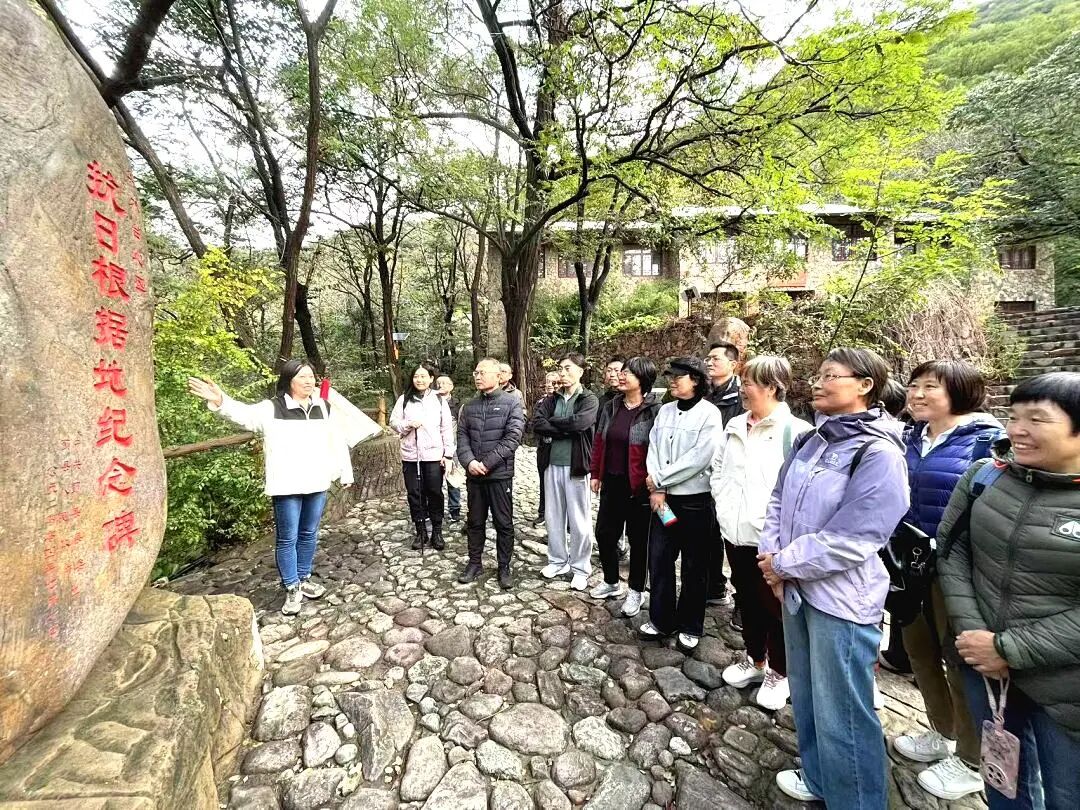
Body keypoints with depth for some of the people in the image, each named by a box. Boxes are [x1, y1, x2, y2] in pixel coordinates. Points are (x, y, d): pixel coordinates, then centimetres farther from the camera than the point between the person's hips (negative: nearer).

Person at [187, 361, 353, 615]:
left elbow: (337, 441, 10)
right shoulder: (272, 409, -6)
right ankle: (292, 589, 22)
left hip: (317, 484, 4)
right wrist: (220, 402, -43)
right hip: (287, 487, -4)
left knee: (309, 534, 17)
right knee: (287, 538, 6)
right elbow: (245, 414, -23)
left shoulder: (323, 408, 6)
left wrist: (345, 473, 11)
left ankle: (304, 579, 35)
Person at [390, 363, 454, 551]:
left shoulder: (439, 399, 1)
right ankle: (421, 532, 23)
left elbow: (447, 428, 1)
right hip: (410, 455, 2)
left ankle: (437, 532, 19)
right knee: (414, 493, 9)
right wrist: (408, 424, -14)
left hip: (433, 455, -2)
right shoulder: (404, 399, 4)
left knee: (434, 493, 4)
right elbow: (393, 422, 7)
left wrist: (448, 453, -4)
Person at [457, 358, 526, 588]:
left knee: (504, 523, 7)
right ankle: (474, 563, 30)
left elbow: (513, 437, -14)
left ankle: (504, 567, 22)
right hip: (473, 475, 4)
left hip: (500, 474, -4)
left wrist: (487, 463, -16)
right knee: (475, 522, 14)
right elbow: (462, 436, 5)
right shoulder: (469, 406, 9)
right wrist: (469, 462, -13)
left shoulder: (512, 402, -6)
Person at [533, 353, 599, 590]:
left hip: (575, 466, -4)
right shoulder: (551, 400, 8)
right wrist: (566, 429, -15)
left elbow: (580, 422, -23)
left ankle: (580, 568, 21)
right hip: (552, 464, 5)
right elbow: (537, 424, -8)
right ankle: (557, 561, 32)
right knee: (553, 517, 14)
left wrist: (552, 423, -10)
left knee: (579, 521, 5)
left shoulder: (589, 399, -4)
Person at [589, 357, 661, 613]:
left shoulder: (655, 411, -13)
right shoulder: (611, 407, 6)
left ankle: (635, 591, 29)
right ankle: (611, 582, 37)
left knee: (638, 539, 10)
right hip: (612, 482, 6)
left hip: (638, 486, -6)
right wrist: (596, 474, 9)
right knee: (604, 533, 15)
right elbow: (599, 442, 10)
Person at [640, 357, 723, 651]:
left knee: (694, 567, 9)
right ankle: (661, 620, 28)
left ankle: (690, 627, 27)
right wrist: (656, 489, -7)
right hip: (663, 497, 5)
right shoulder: (664, 411, 6)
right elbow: (652, 450, 4)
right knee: (658, 560, 10)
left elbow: (698, 459, -18)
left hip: (695, 500, -5)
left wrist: (659, 479, -12)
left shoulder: (709, 413, -10)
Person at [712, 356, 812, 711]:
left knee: (774, 607, 12)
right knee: (747, 601, 22)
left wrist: (771, 520, -17)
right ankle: (754, 659, 42)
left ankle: (779, 672, 35)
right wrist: (724, 508, 7)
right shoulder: (735, 426, 6)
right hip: (735, 532, 6)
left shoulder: (795, 431, -15)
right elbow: (718, 470, 15)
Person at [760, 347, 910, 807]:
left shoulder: (879, 454, -18)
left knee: (840, 713, 10)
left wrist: (783, 564, -14)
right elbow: (779, 501, 8)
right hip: (797, 589, 8)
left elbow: (849, 541, -22)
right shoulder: (811, 443, 5)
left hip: (841, 600, -7)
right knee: (805, 696, 24)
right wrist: (771, 556, -5)